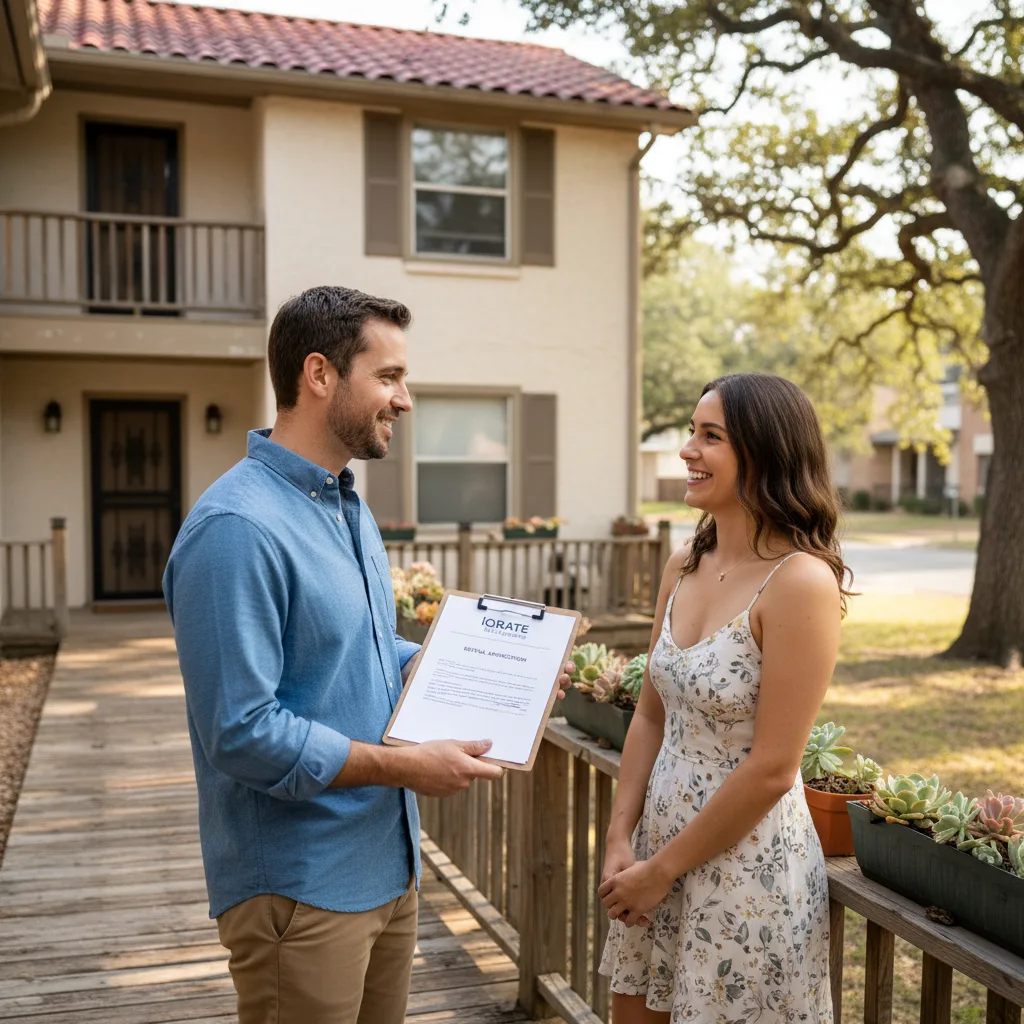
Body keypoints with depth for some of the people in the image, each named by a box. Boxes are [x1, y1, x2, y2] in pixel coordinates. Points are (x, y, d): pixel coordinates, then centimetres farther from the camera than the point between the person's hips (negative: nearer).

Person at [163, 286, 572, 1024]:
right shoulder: (238, 528, -23)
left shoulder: (349, 506, 9)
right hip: (300, 889, -9)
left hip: (388, 865, 9)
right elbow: (241, 733, -25)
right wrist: (404, 765, -20)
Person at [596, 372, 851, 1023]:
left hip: (747, 861, -6)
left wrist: (661, 870, -12)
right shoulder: (685, 567, 1)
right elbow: (651, 717, 7)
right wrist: (620, 842, 0)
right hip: (659, 841, 6)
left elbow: (771, 770, -19)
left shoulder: (800, 581, -20)